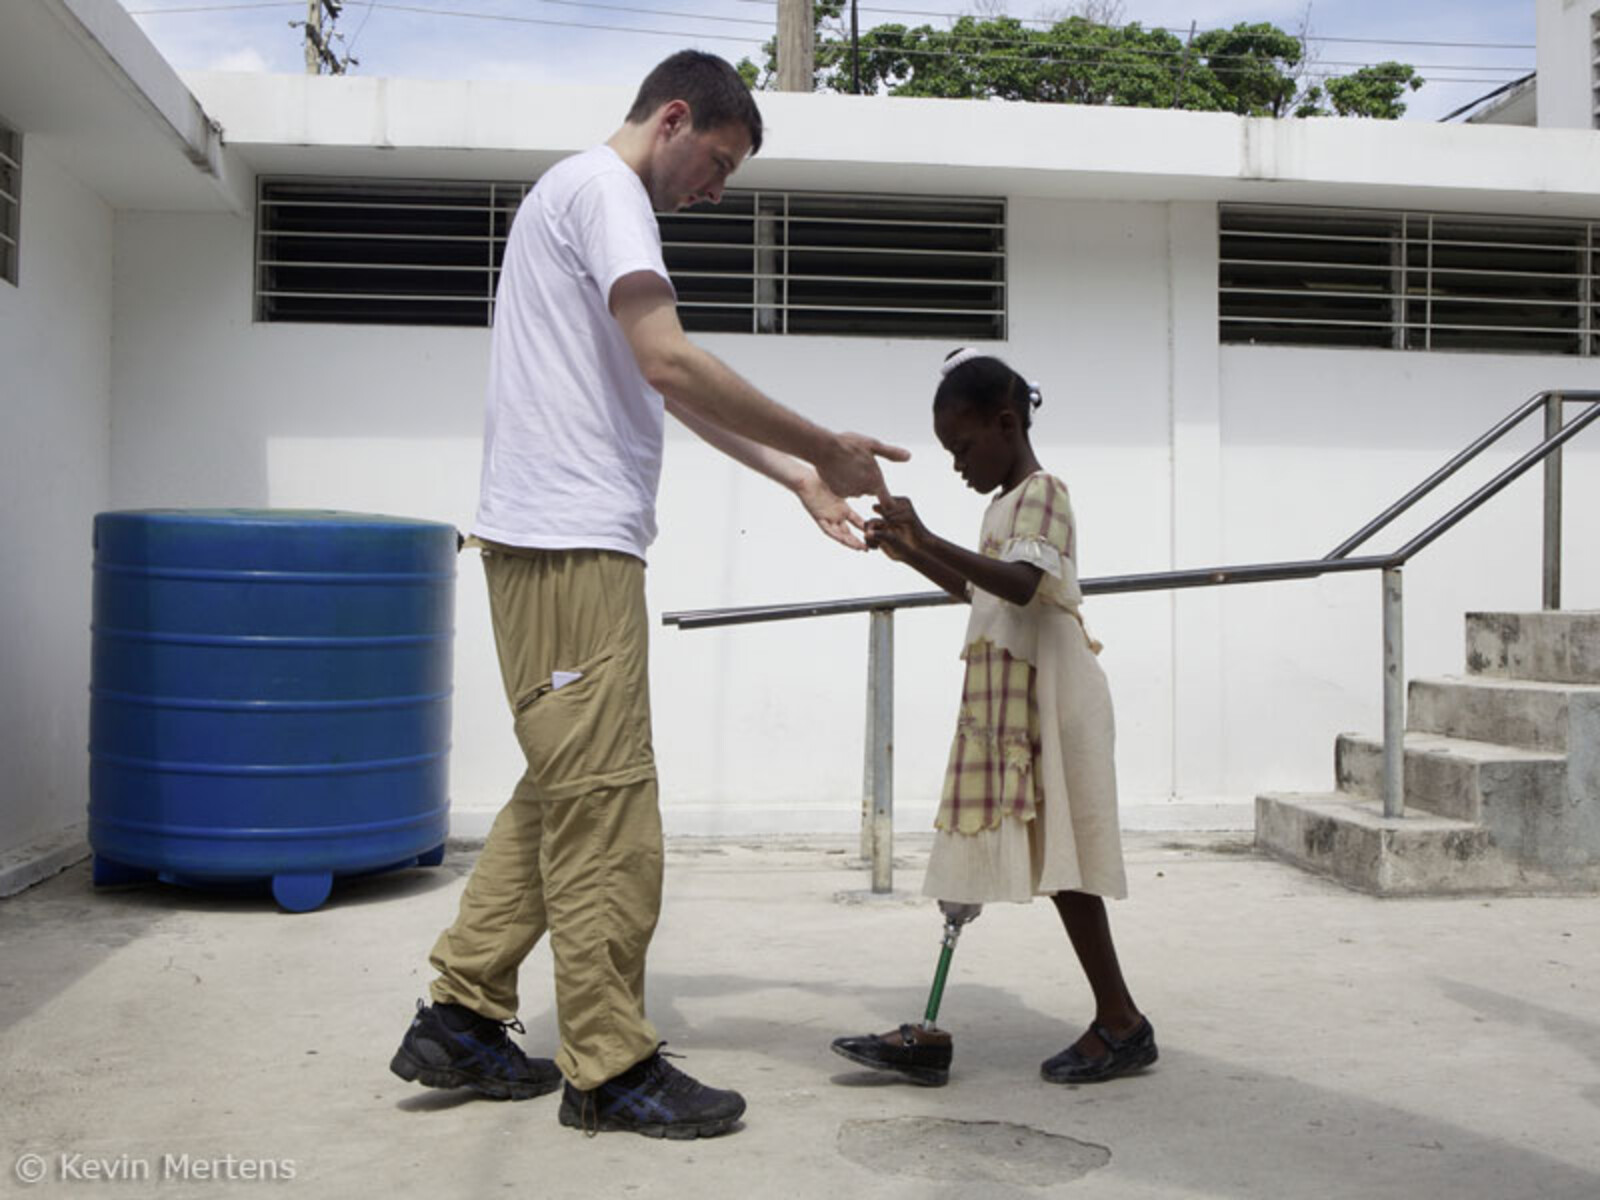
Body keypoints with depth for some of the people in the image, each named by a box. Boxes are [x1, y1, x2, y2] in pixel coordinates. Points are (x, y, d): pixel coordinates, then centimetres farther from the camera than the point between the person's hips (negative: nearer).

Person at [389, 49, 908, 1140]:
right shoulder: (602, 187, -7)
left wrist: (798, 475, 24)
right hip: (570, 541, -11)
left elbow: (671, 394, 27)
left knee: (564, 794, 14)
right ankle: (610, 1068, 3)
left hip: (561, 542, 11)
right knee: (604, 807, -6)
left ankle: (461, 1021, 20)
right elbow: (672, 364, -21)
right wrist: (826, 448, -12)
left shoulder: (589, 201, 25)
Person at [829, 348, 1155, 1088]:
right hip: (1003, 698, 10)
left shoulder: (1040, 493, -10)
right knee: (975, 855, 6)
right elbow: (979, 590, 30)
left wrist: (930, 541, -35)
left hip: (1043, 694, -10)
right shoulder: (1004, 504, 20)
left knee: (1058, 857, -6)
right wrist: (911, 553, 20)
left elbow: (1021, 583, -28)